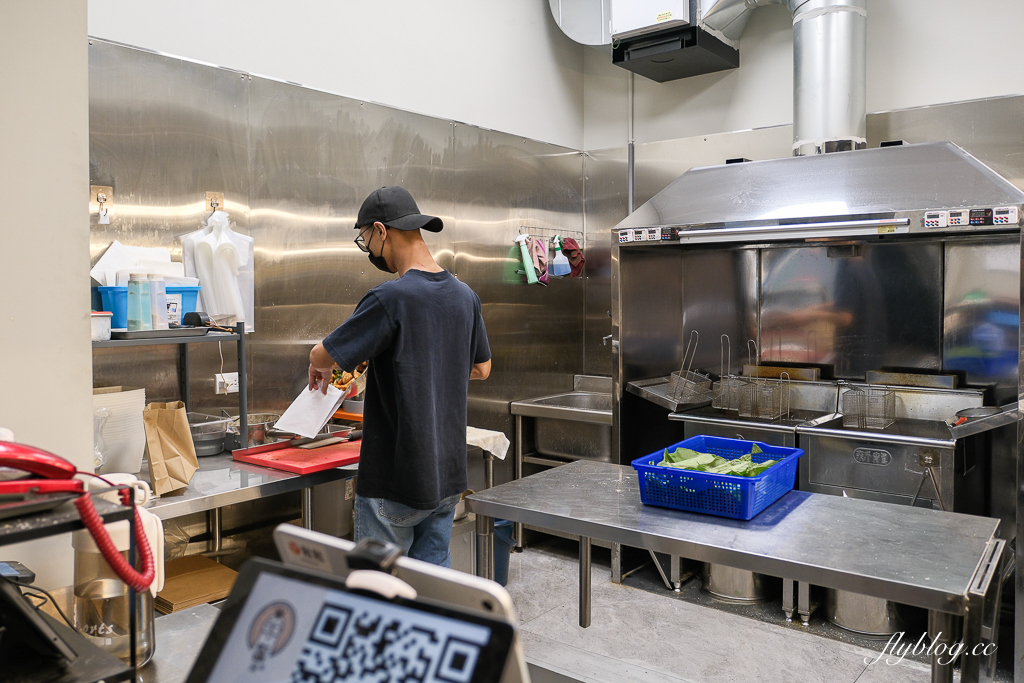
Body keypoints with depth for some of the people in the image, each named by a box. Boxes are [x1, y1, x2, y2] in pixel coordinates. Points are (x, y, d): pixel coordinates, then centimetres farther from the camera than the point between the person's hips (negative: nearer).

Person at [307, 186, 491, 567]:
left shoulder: (390, 299, -19)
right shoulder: (465, 296, 2)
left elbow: (322, 356, -11)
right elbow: (481, 369, 16)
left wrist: (319, 367, 11)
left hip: (395, 481, -6)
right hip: (448, 475, 7)